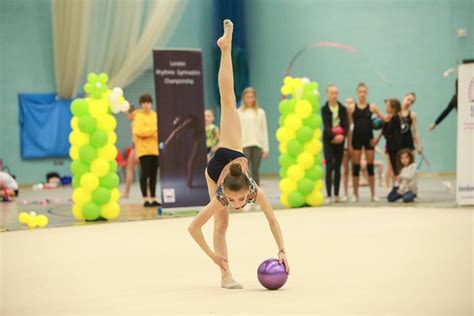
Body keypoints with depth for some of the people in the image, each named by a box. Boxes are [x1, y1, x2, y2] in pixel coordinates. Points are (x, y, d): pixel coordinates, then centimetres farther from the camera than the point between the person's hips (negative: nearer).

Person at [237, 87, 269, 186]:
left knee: (255, 171, 3)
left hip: (257, 145, 1)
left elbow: (264, 131, 7)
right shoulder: (239, 112, 5)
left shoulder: (260, 112, 7)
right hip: (244, 145, -1)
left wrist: (266, 149, 3)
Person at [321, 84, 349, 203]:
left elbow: (346, 124, -3)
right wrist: (333, 136, -29)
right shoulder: (324, 109, -4)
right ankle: (329, 195, -8)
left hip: (340, 140, 3)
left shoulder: (342, 108, 4)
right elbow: (326, 125, -13)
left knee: (337, 167, 6)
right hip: (328, 140, -3)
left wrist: (342, 135, -23)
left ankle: (336, 195, 10)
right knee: (329, 167, -8)